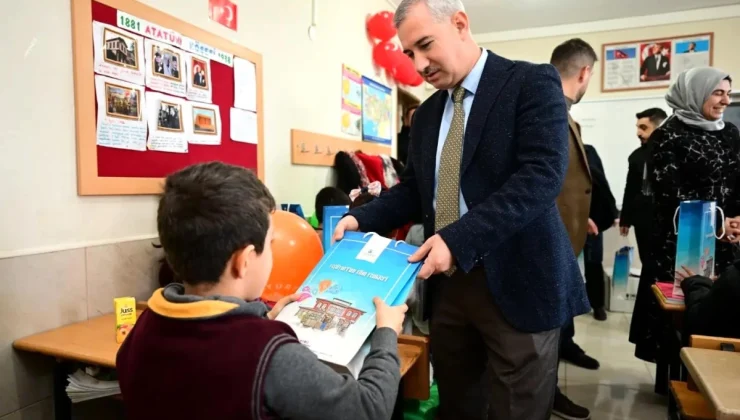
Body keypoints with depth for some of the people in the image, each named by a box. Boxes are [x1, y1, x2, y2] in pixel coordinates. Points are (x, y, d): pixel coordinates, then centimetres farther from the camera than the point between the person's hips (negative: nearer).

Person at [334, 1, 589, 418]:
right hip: (448, 283, 6)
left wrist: (458, 239, -26)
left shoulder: (533, 83, -7)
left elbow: (542, 176, -19)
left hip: (515, 282, -5)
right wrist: (362, 219, -2)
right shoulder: (426, 114, 13)